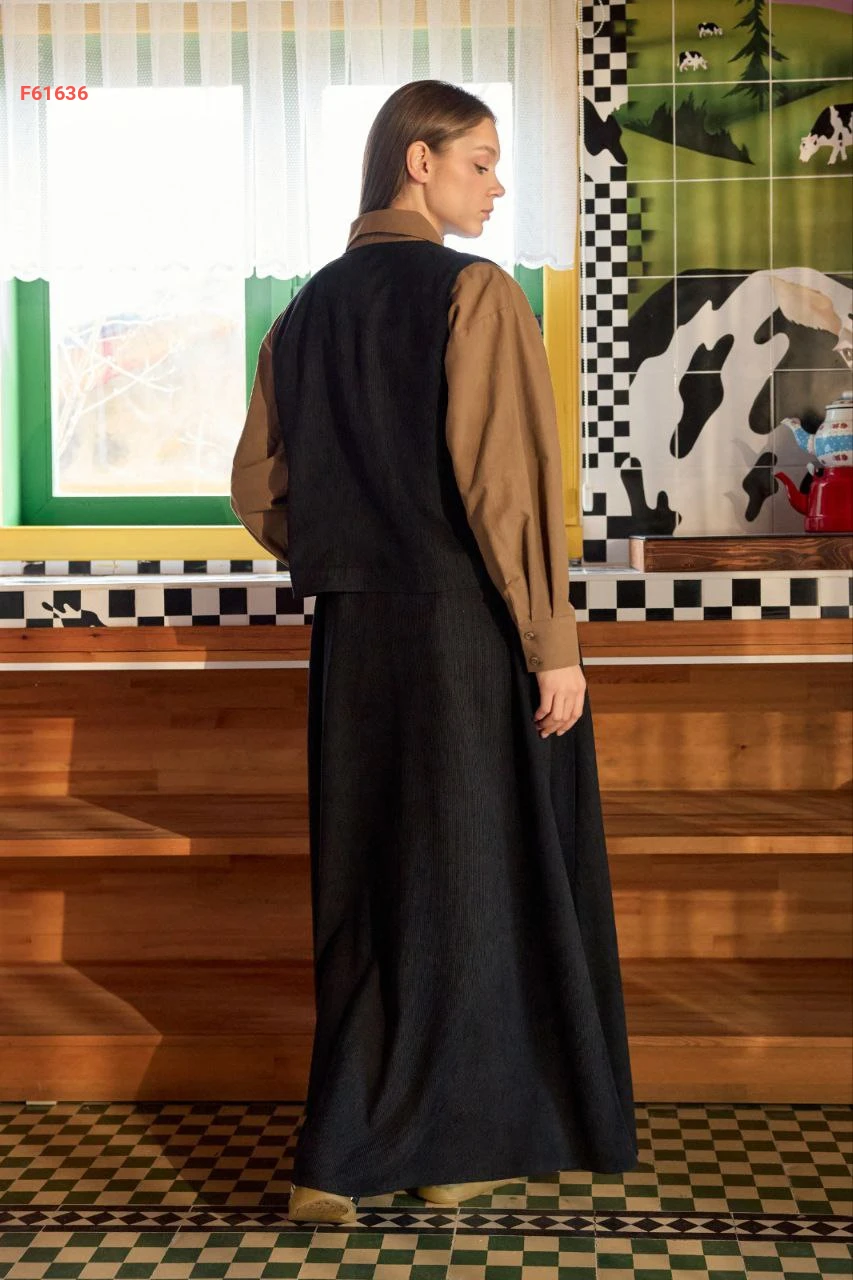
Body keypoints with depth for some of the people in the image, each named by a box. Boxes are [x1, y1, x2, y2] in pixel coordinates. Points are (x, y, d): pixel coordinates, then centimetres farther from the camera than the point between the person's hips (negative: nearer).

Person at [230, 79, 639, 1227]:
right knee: (465, 877, 5)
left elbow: (259, 489, 11)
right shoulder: (474, 293, -10)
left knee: (372, 882, 14)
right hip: (470, 630, -6)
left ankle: (354, 1145, 24)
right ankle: (452, 1145, 13)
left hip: (354, 636, 7)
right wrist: (554, 644, -14)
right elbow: (506, 479, -17)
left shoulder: (308, 310, 10)